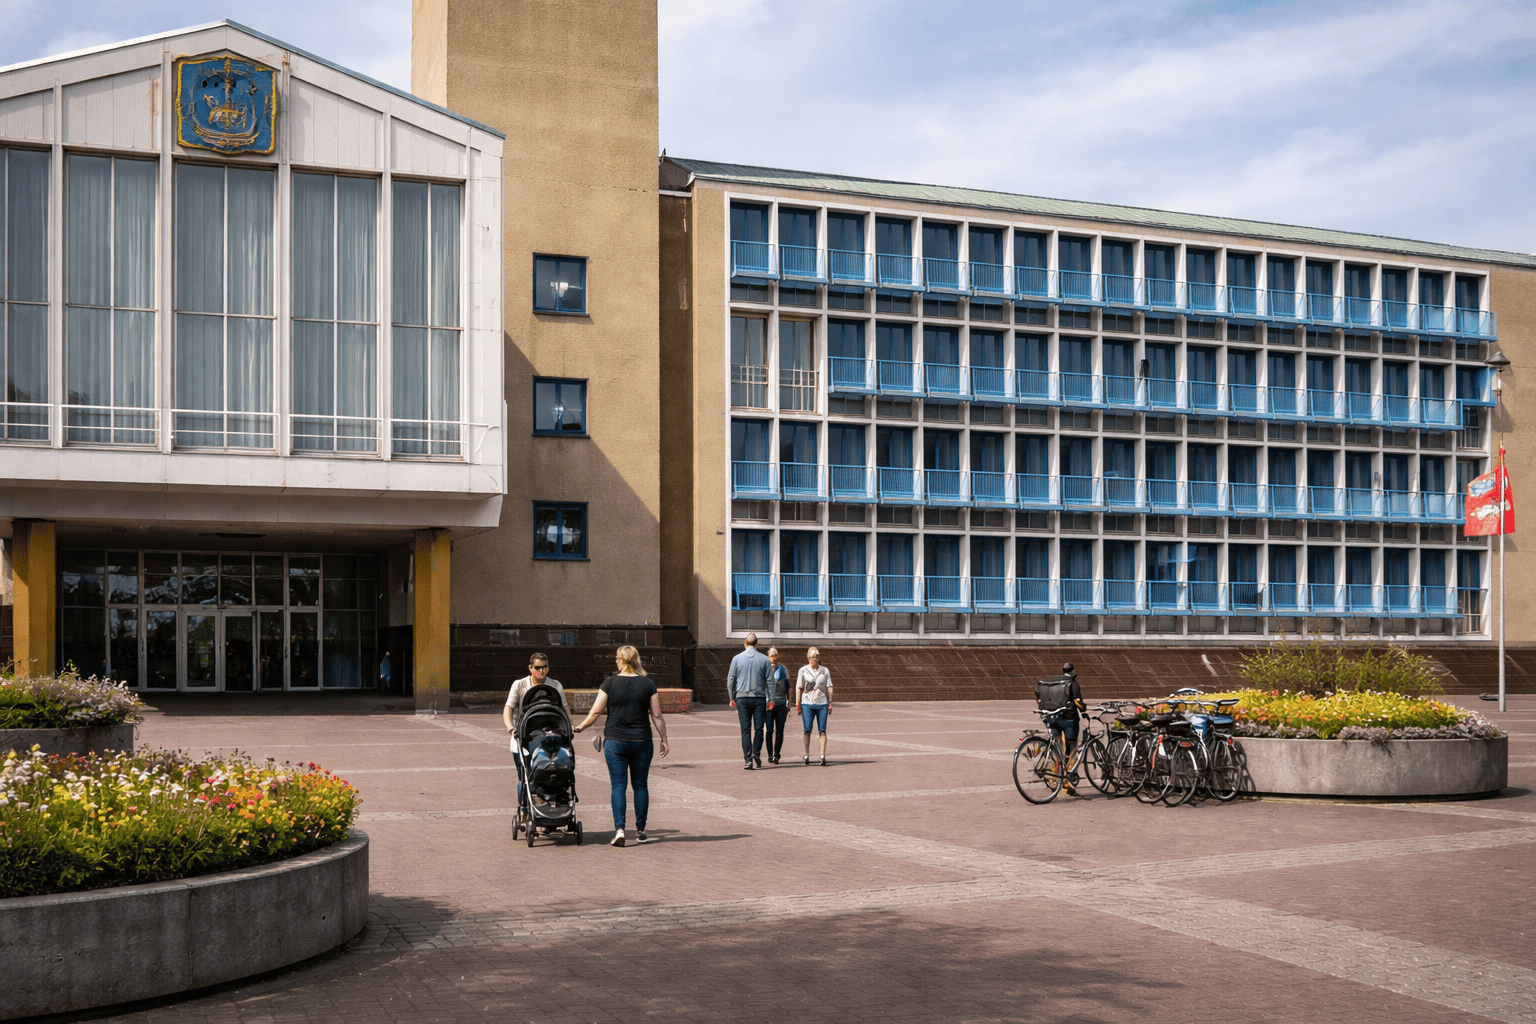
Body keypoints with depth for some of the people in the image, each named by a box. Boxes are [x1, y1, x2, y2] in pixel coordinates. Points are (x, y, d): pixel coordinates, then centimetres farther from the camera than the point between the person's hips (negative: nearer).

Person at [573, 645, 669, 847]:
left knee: (618, 785, 2)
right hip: (641, 740, 1)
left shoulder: (610, 682, -5)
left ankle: (619, 828, -10)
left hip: (615, 741, -1)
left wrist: (580, 726, 11)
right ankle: (640, 830, 15)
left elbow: (596, 711, -4)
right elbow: (657, 716, -1)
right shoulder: (647, 684, -2)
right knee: (640, 785, 11)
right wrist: (664, 739, 8)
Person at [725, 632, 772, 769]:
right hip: (759, 698, 0)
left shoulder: (737, 659, 2)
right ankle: (756, 753, -6)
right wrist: (770, 700, 8)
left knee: (745, 730, 2)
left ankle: (748, 759, -4)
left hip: (742, 698, 0)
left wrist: (732, 698, 13)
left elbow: (730, 680, 4)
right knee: (758, 728, 8)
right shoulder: (764, 660, 2)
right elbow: (769, 681, 3)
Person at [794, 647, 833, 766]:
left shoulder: (825, 670, 10)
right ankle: (807, 755, 2)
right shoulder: (803, 670, 6)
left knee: (822, 730, -5)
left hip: (822, 703, 1)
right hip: (807, 703, -1)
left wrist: (830, 703, 3)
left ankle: (823, 755, -5)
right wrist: (797, 704, 1)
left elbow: (829, 688, 10)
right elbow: (799, 688, 5)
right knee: (807, 730, -6)